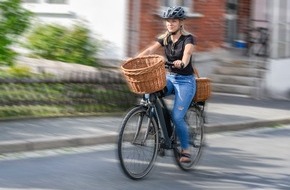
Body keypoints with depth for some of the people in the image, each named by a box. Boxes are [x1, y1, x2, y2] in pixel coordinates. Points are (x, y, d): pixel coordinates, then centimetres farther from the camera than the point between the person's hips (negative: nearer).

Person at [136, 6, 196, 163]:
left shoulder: (188, 38, -11)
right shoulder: (165, 38, 5)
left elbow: (187, 53, -32)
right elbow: (150, 50, -9)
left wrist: (182, 62, -55)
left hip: (185, 81, -5)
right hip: (169, 77, 5)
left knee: (177, 117, -16)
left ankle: (185, 150, 0)